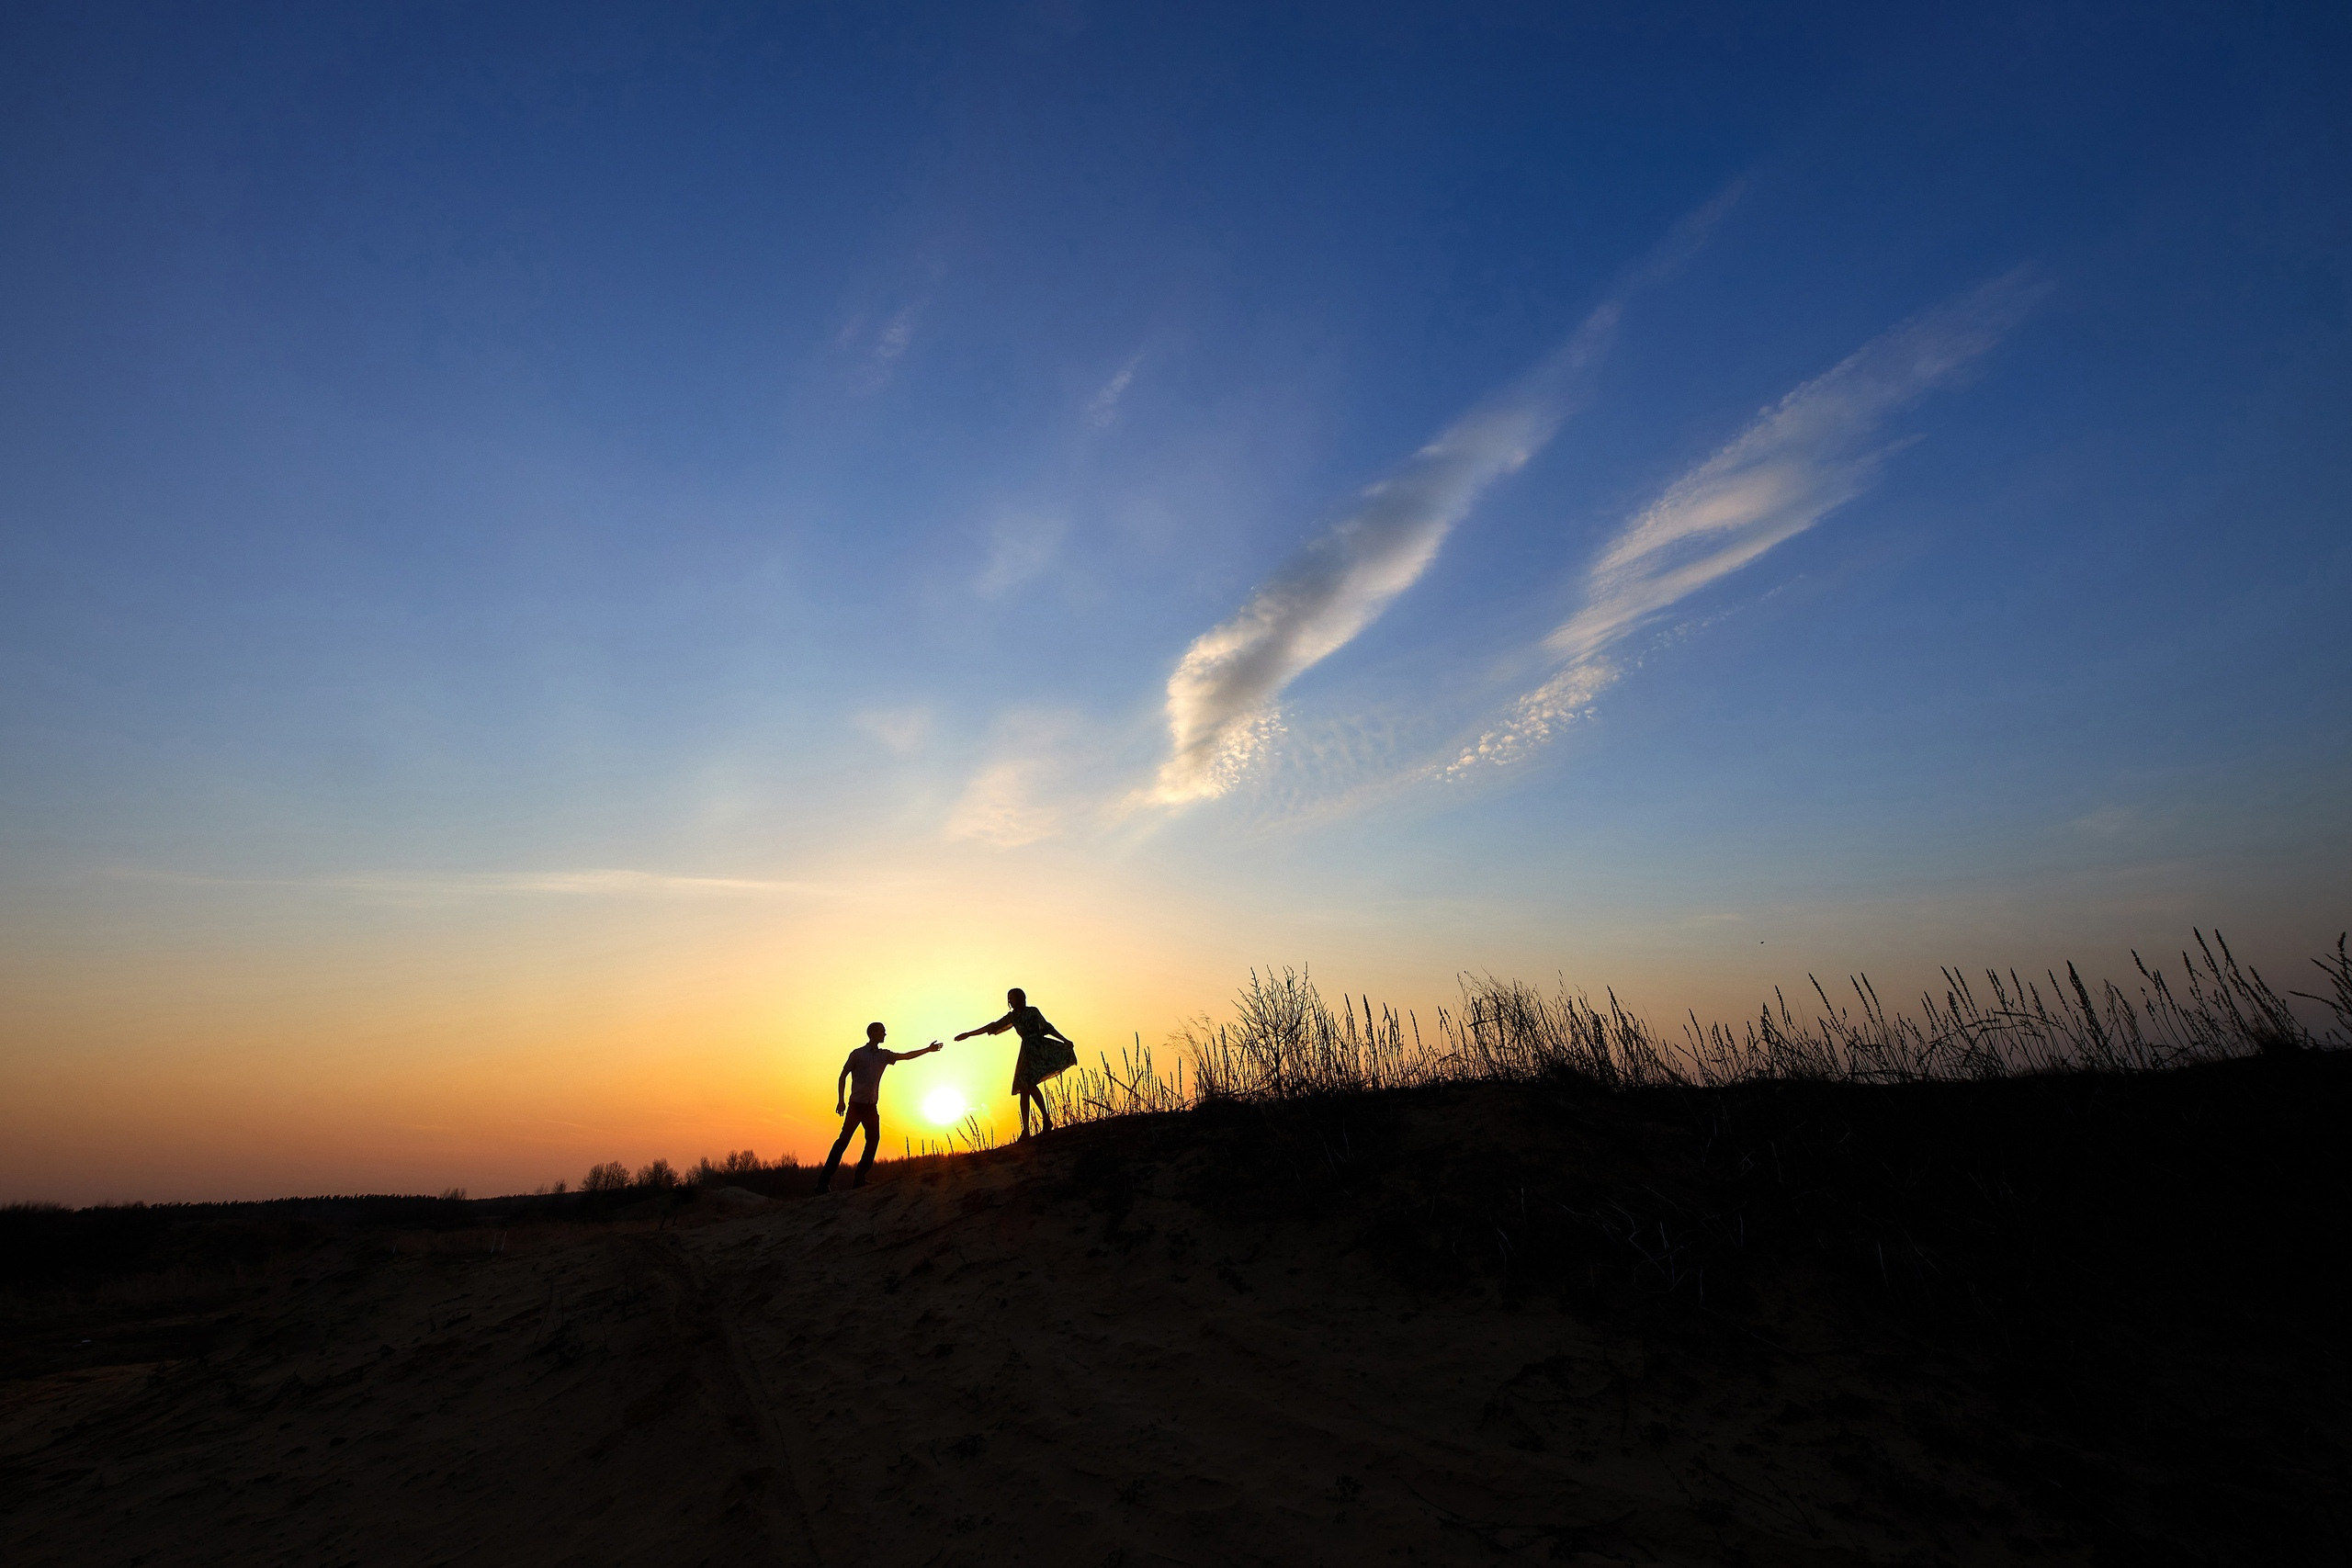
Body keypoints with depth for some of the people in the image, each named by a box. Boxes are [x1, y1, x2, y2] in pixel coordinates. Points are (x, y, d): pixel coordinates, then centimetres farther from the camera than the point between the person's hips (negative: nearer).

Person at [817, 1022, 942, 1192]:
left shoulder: (884, 1055, 11)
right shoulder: (857, 1054, -3)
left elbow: (906, 1056, 16)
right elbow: (842, 1077, -1)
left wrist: (928, 1049, 13)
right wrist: (840, 1101, -8)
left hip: (872, 1107, 6)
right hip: (856, 1105, -6)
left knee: (873, 1140, 0)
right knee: (844, 1140, -10)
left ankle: (860, 1179, 8)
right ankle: (824, 1181, -7)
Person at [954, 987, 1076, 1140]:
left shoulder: (1033, 1011, 2)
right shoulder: (1012, 1016, 16)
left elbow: (1047, 1028, 1)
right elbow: (993, 1027, 18)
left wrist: (1065, 1041, -6)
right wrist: (969, 1034, 18)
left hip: (1038, 1048, -6)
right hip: (1026, 1052, 6)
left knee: (1030, 1084, -21)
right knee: (1024, 1089, -2)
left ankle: (1046, 1119, -14)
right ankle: (1025, 1130, -3)